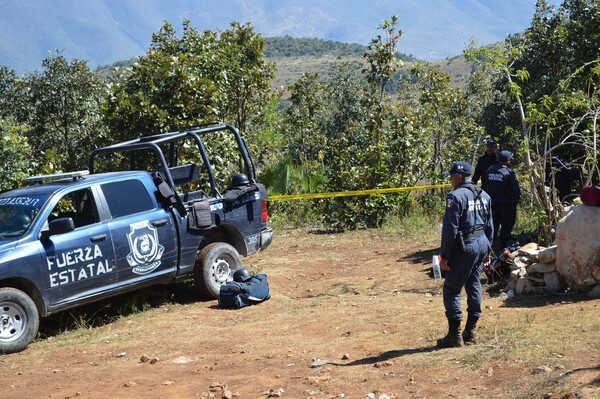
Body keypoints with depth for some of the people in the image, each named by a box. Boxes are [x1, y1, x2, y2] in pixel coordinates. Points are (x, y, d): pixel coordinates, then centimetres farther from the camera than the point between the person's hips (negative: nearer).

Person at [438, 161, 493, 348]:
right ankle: (471, 331, 20)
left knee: (452, 290, -1)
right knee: (474, 287, 15)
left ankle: (454, 335, 0)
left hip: (464, 247, -8)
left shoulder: (456, 196, -15)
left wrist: (444, 256, -13)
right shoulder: (484, 195, 12)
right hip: (482, 243, 8)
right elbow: (489, 226, 17)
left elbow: (450, 229, -17)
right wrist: (487, 249, 24)